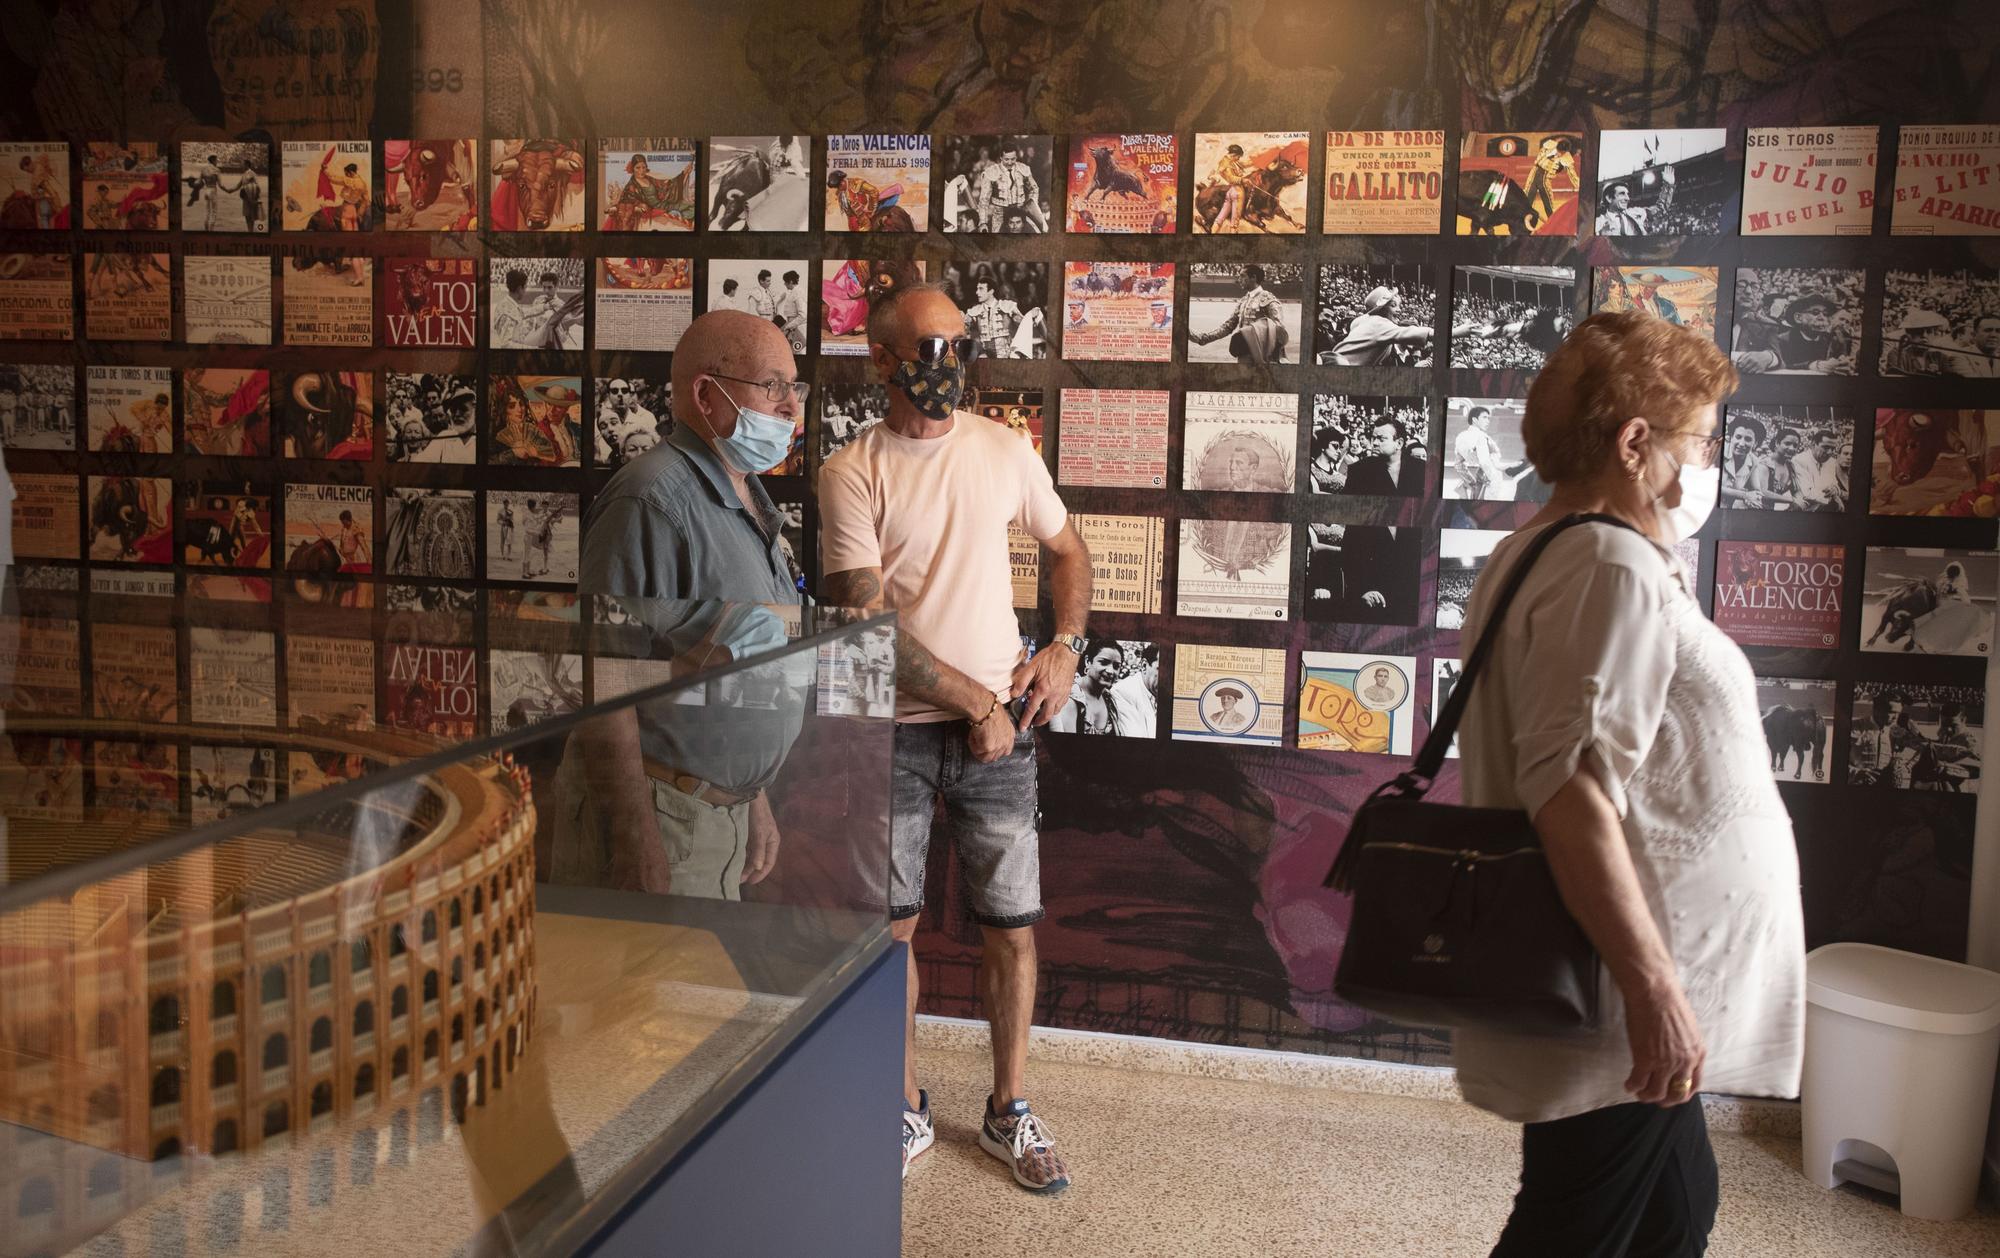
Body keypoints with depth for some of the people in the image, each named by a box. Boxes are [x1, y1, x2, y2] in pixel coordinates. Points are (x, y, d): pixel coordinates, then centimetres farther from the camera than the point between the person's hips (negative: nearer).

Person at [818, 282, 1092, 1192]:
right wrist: (975, 702, -14)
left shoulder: (1004, 452, 4)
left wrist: (1065, 648, 2)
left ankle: (1010, 1113, 25)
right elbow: (869, 621, -14)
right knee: (889, 924, 8)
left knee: (1011, 925, 6)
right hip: (894, 730, -2)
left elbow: (1067, 549, 18)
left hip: (1000, 726, 2)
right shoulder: (851, 474, -7)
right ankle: (907, 1109, 28)